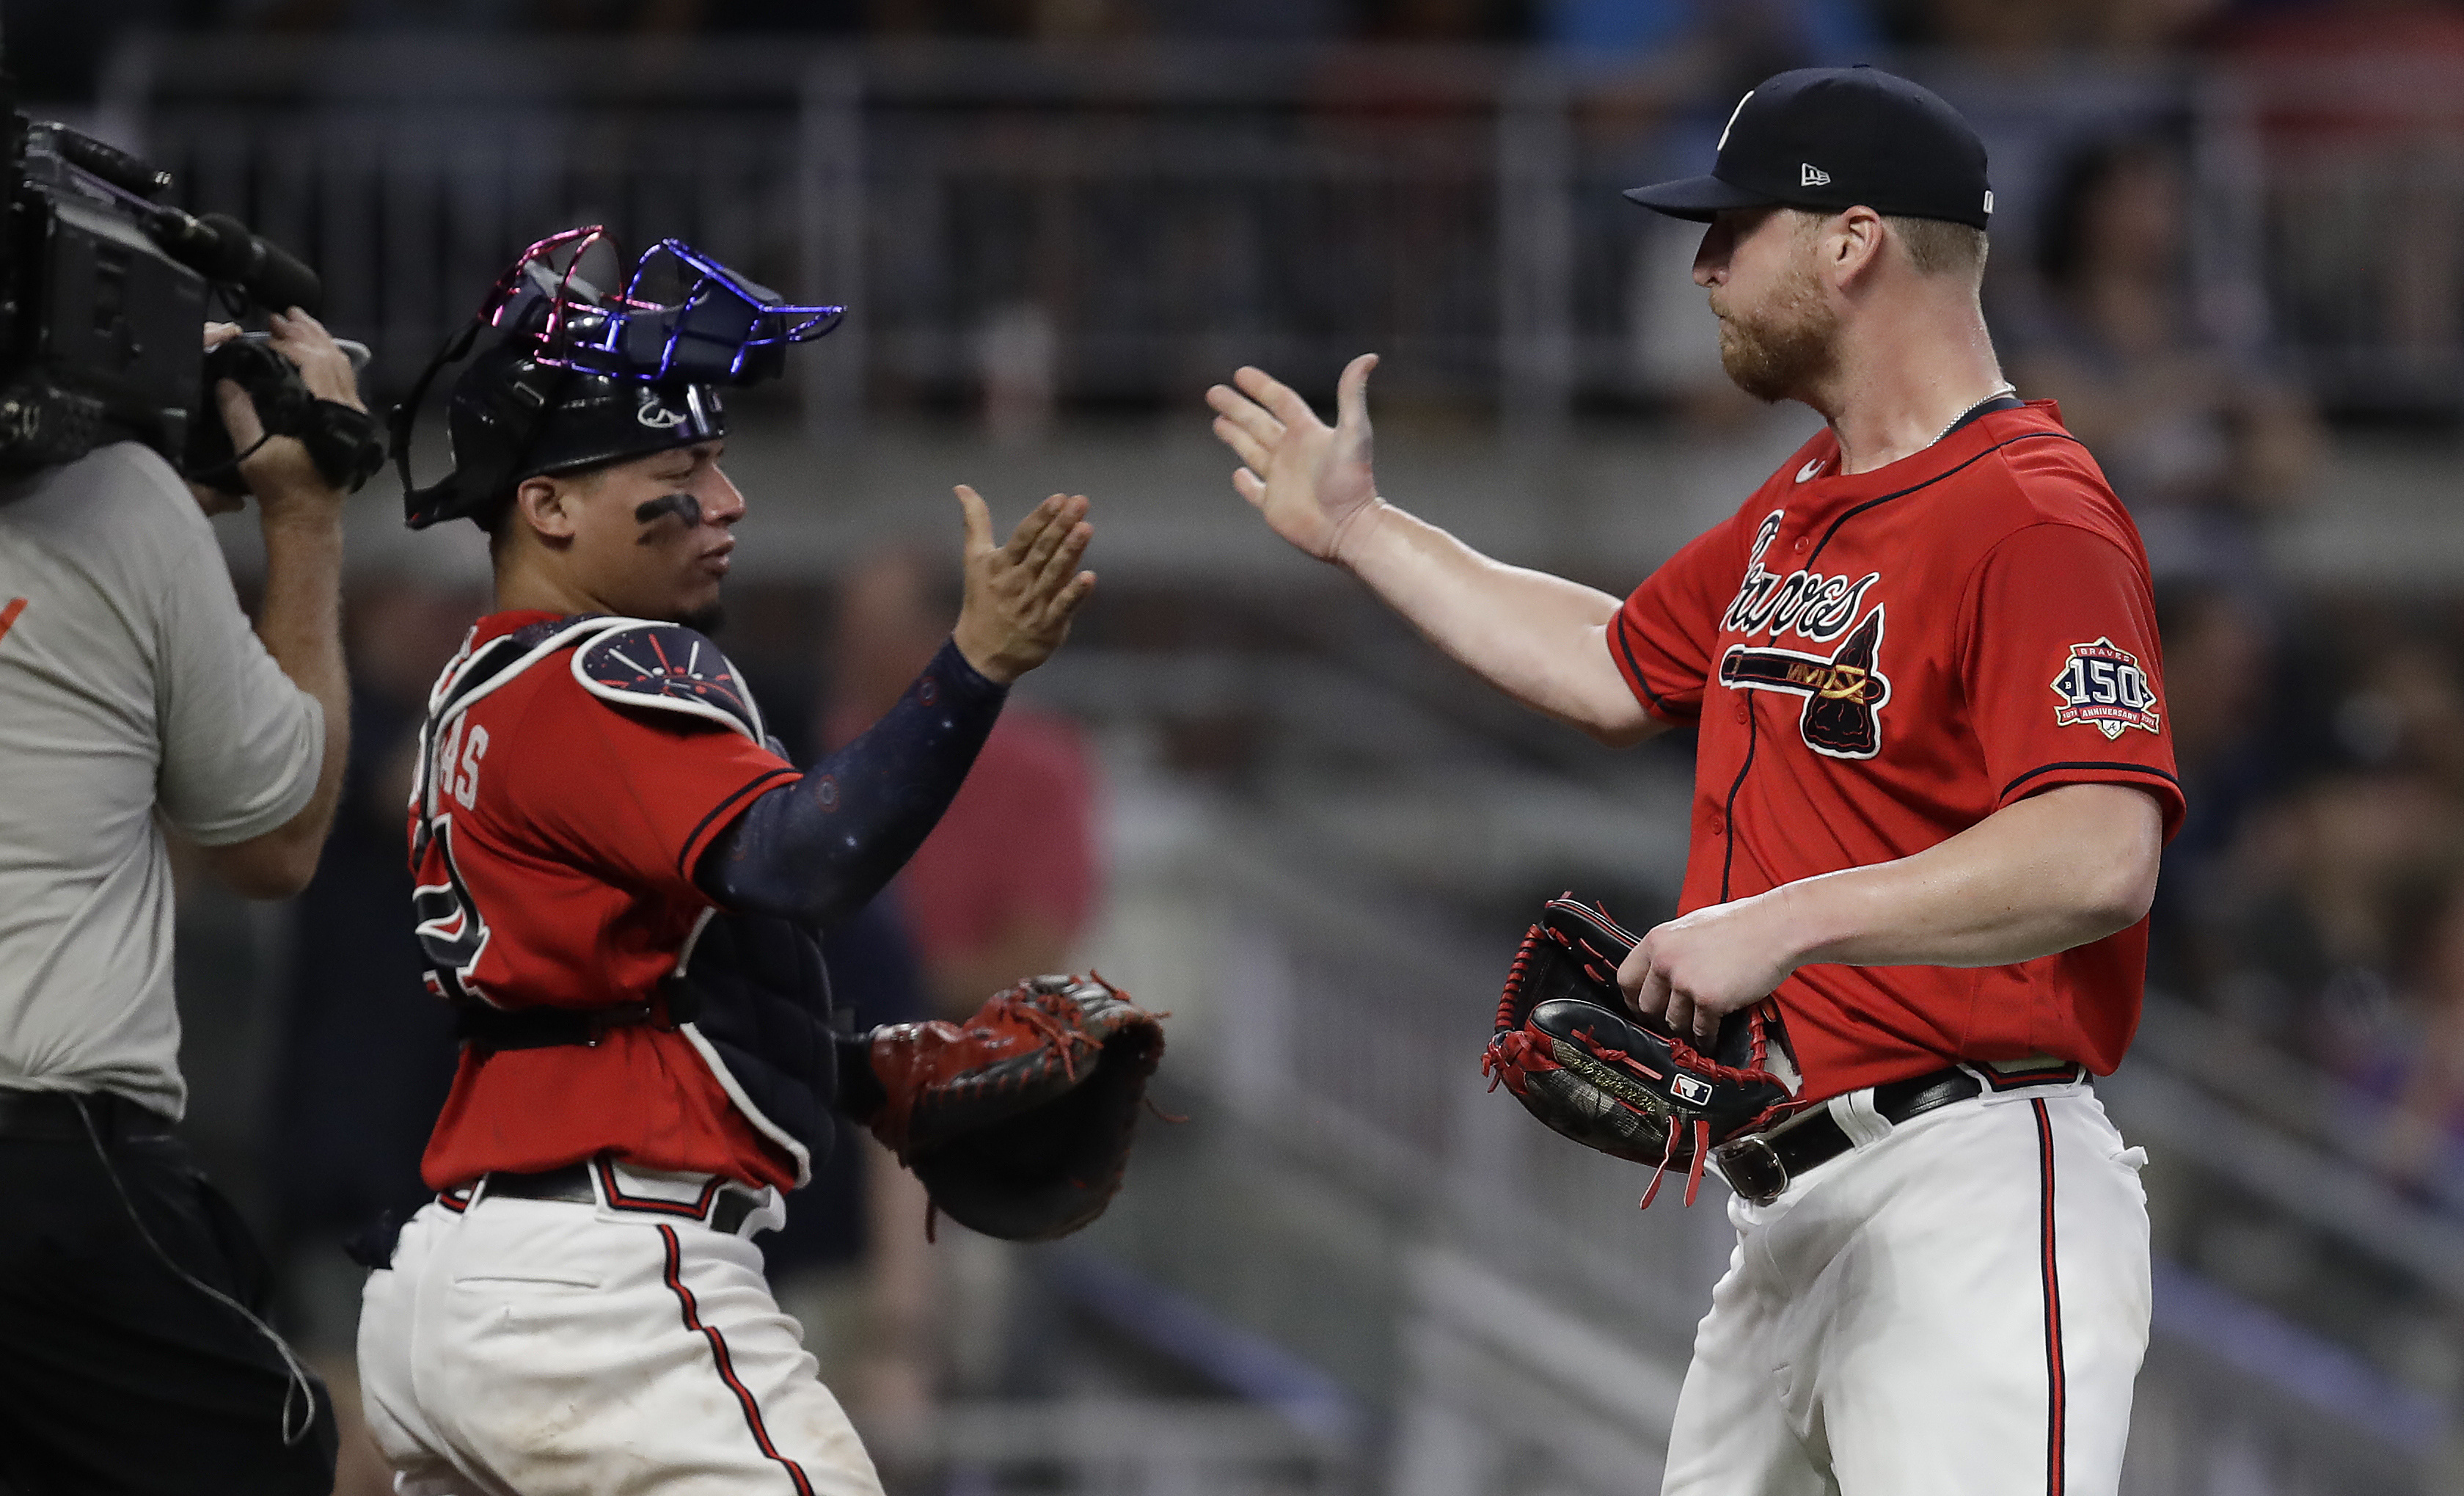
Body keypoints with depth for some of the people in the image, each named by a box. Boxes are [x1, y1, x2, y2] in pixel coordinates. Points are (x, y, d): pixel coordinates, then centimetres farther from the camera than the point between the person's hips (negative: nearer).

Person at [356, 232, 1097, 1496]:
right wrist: (975, 670, -38)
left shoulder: (476, 694, 21)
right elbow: (792, 865, -27)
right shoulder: (602, 677, -9)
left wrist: (863, 1073, 21)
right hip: (603, 1287, -10)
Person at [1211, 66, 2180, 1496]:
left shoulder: (2033, 518, -14)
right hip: (1794, 1214, 10)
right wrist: (1362, 529, 37)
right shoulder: (1800, 507, 19)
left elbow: (2101, 859, -26)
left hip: (1970, 1206, -10)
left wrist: (1785, 923, -28)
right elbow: (1622, 672, 35)